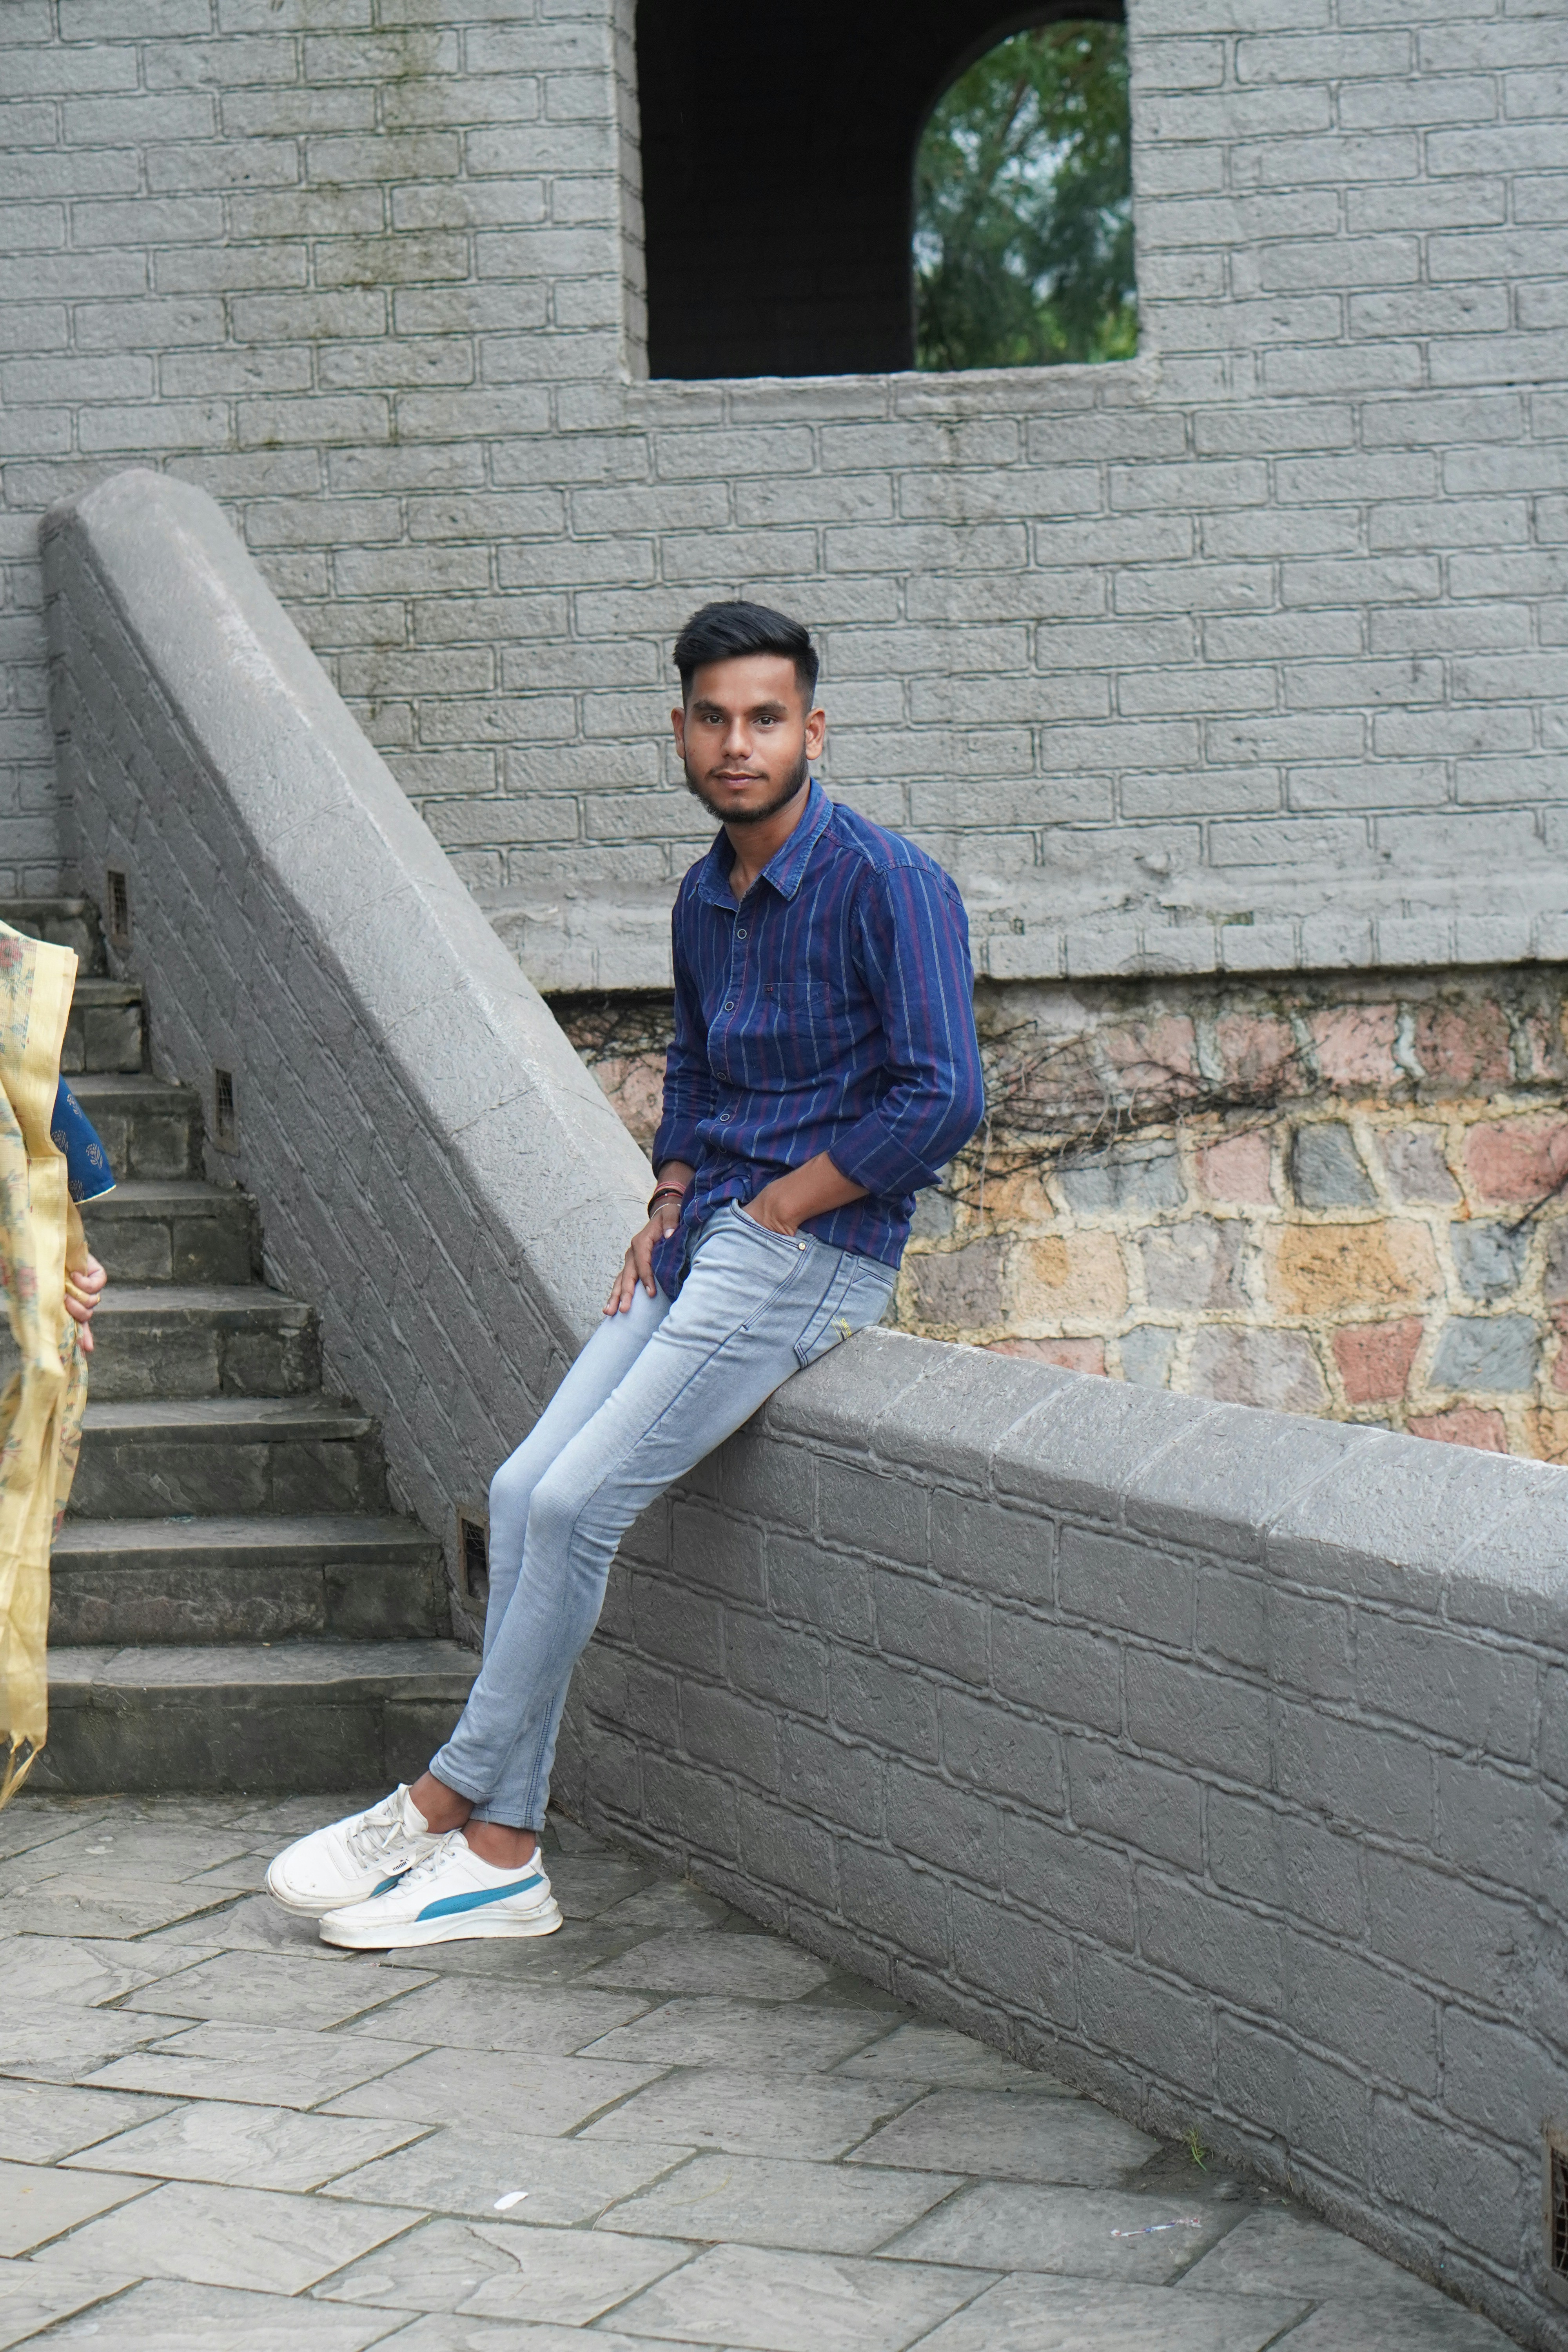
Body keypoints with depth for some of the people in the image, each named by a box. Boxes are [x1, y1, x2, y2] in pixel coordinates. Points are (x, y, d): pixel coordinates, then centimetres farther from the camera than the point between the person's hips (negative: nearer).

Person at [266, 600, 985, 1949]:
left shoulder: (887, 885, -12)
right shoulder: (706, 902, 14)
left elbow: (942, 1101, -19)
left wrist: (769, 1210, -13)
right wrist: (669, 1207, 10)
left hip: (811, 1252, -8)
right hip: (707, 1242, 8)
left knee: (576, 1502, -16)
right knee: (526, 1492, -6)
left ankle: (451, 1802, -3)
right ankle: (503, 1857, -4)